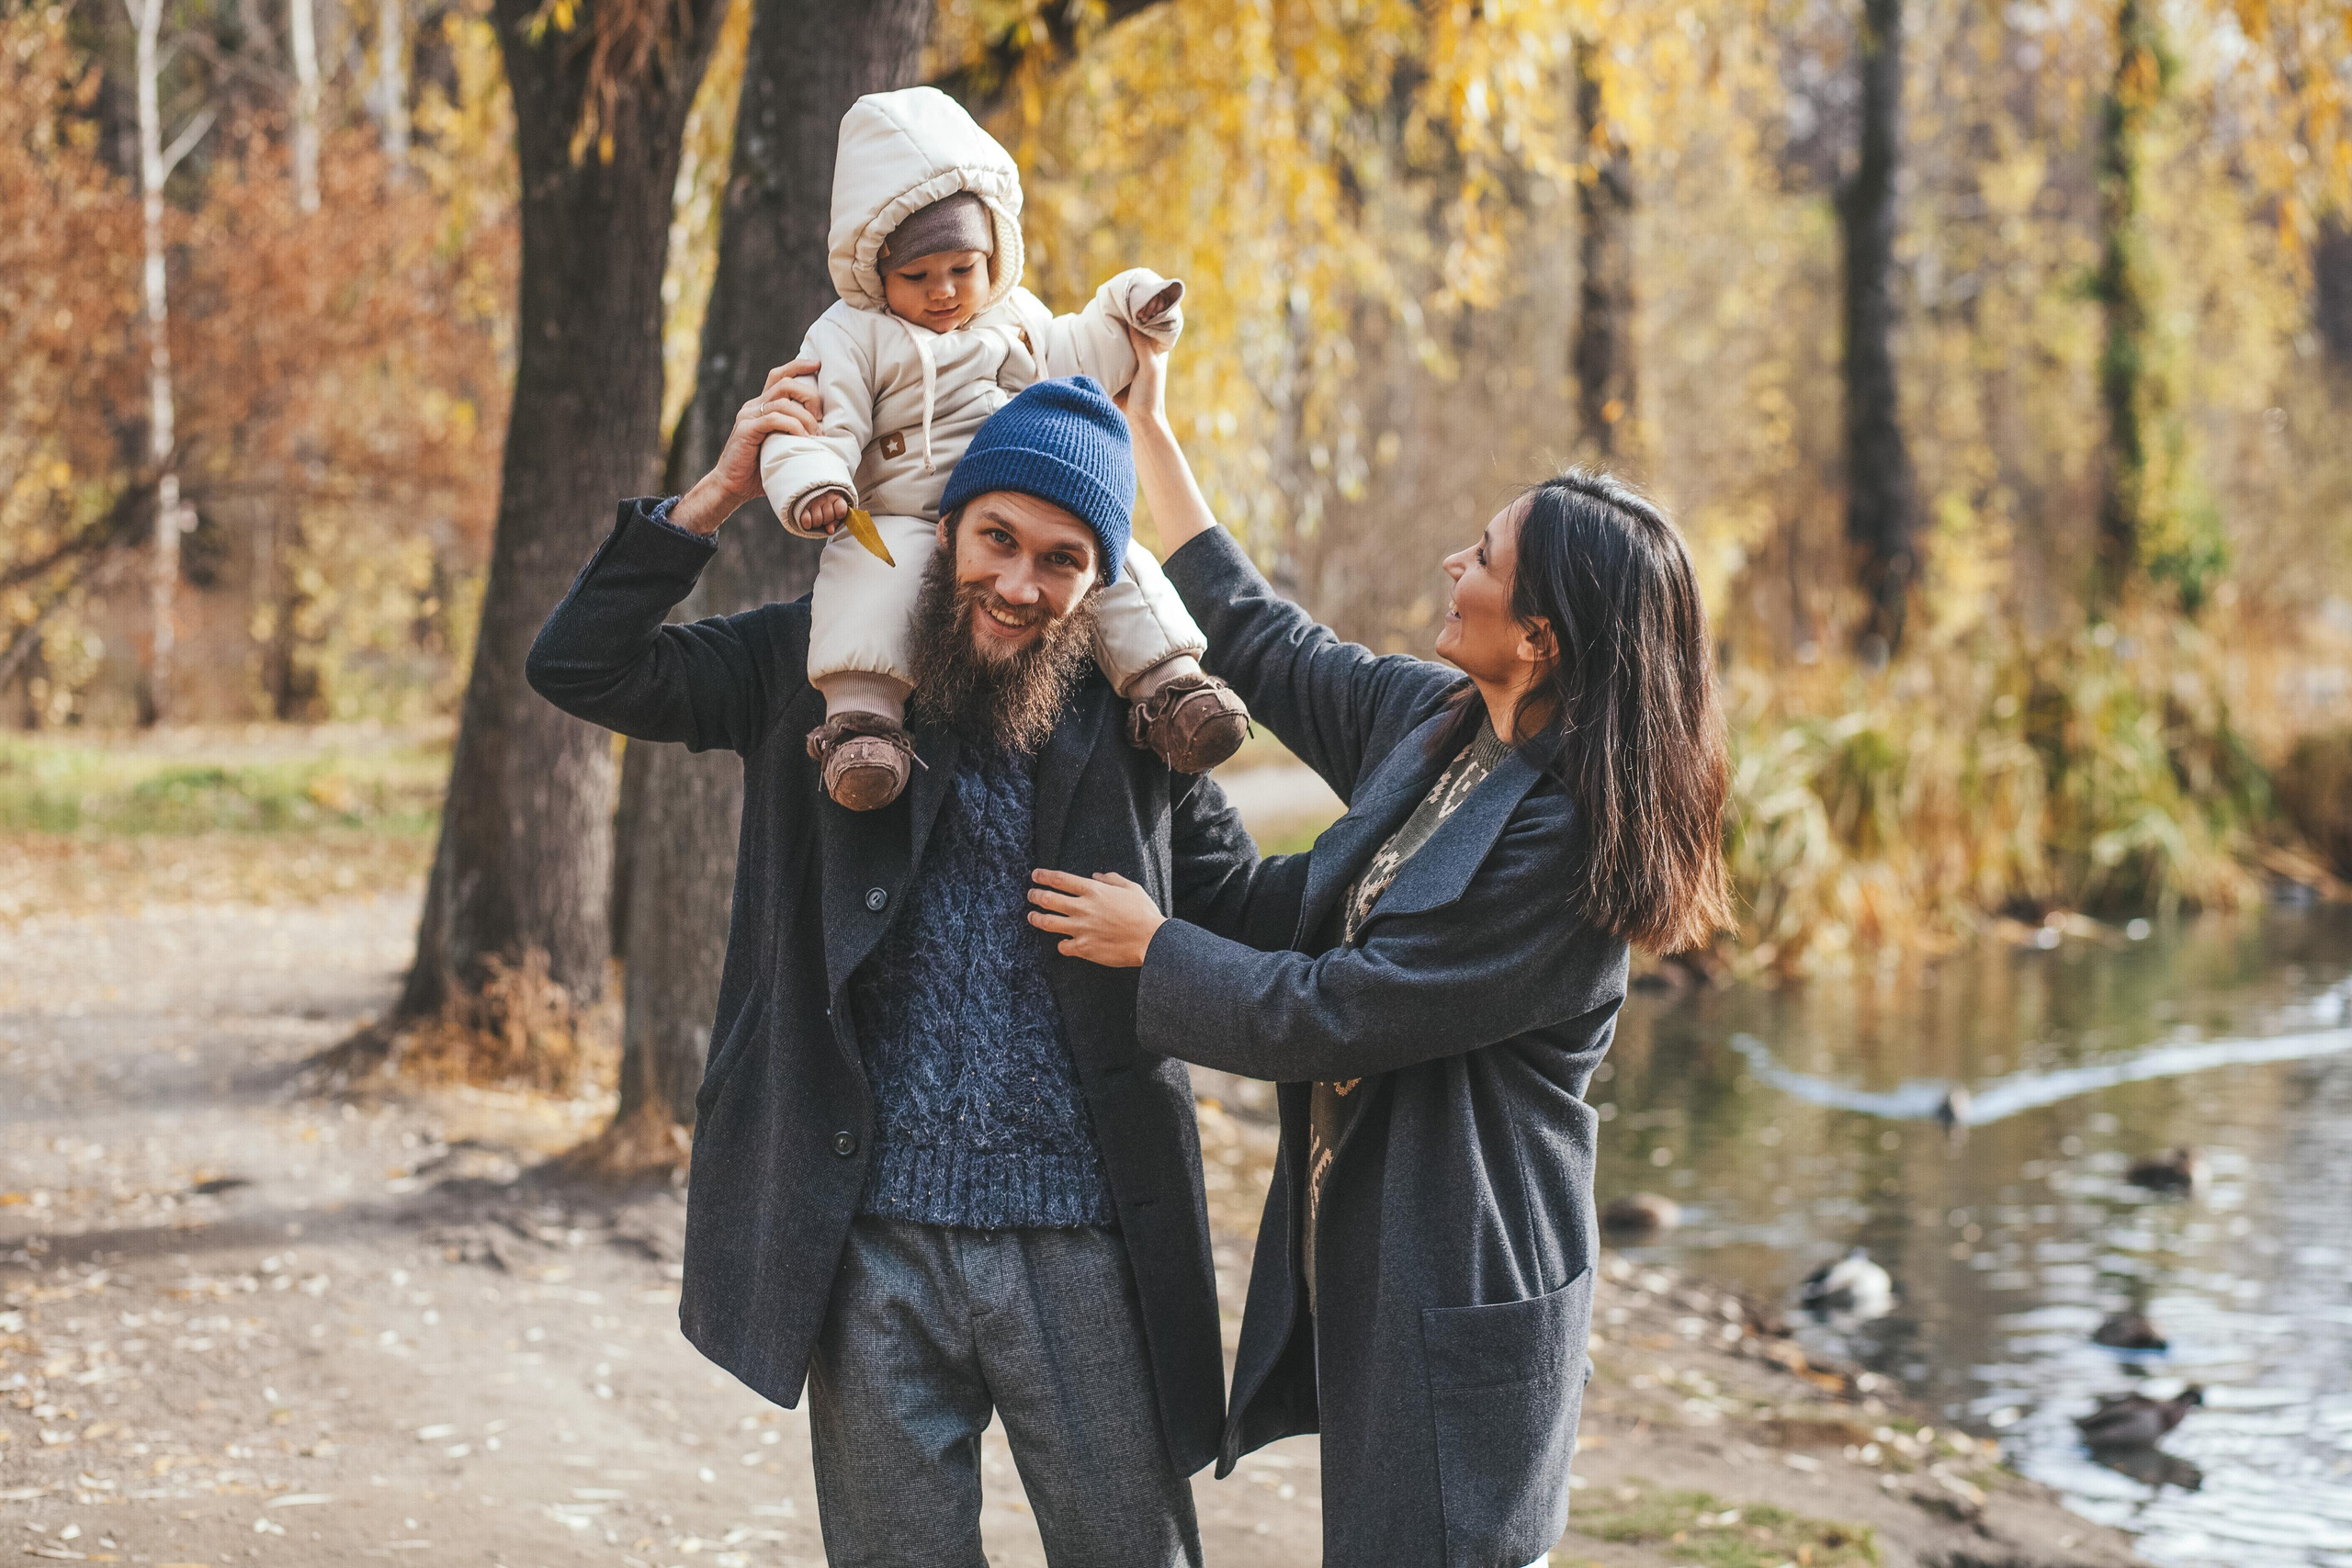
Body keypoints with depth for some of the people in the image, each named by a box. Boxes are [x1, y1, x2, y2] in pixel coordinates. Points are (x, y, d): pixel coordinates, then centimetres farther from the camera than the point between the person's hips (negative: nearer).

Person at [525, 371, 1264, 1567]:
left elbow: (1247, 925, 12)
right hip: (876, 1240, 0)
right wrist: (720, 492, -8)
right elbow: (577, 667, -2)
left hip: (1080, 1246, 0)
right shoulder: (815, 668, 2)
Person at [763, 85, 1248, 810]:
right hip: (903, 525, -4)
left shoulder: (1015, 316, 18)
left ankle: (1166, 683, -11)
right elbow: (818, 425, -10)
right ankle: (861, 715, -41)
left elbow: (1070, 363, 32)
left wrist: (1126, 315, 17)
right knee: (874, 573, -37)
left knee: (1118, 563, -17)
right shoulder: (852, 337, 1)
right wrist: (812, 484, -31)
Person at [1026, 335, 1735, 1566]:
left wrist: (1152, 945, -6)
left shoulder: (1562, 843, -22)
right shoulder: (1431, 722, 4)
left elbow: (1328, 1016, -20)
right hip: (1357, 1262, 9)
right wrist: (1146, 424, 22)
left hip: (1455, 1300, -9)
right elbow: (1263, 642, 19)